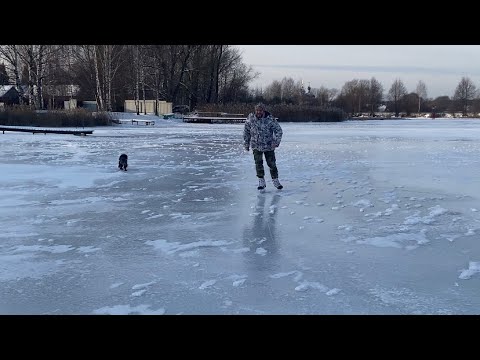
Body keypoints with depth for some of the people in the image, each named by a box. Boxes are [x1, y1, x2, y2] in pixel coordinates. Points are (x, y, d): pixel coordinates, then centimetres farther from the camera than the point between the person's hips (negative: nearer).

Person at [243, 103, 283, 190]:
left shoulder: (270, 119, -13)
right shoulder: (250, 119, -6)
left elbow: (278, 130, -9)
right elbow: (246, 132, 7)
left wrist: (276, 141, -22)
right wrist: (246, 144, 8)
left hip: (269, 146, -1)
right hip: (256, 146, 1)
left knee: (272, 163, 4)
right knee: (258, 164, -2)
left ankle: (275, 180, 21)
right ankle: (261, 182, 12)